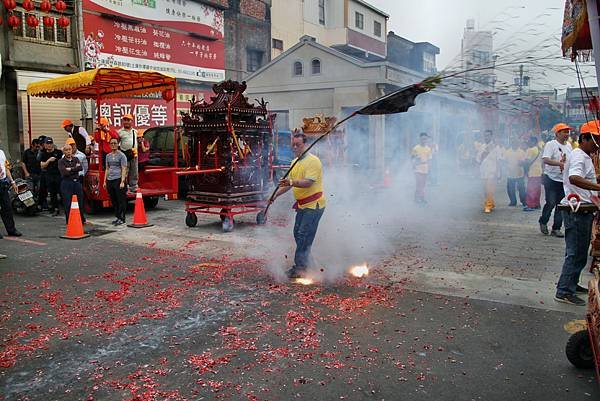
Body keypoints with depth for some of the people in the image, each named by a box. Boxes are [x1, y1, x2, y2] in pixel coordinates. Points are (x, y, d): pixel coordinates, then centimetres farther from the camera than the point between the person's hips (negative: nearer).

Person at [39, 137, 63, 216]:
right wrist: (49, 160, -11)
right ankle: (55, 209, 15)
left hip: (59, 175, -3)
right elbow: (42, 165, 4)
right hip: (49, 175, 3)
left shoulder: (59, 152, 1)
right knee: (52, 194, 8)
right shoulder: (44, 154, 10)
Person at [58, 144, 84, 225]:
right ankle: (69, 222, 10)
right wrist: (75, 169, -9)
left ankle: (82, 220, 23)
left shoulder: (76, 159, 11)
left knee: (80, 203, 10)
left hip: (77, 182, 3)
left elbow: (81, 167, -7)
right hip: (66, 183, -3)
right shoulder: (61, 161, -1)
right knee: (68, 204, 0)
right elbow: (65, 172, -15)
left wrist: (71, 169, -12)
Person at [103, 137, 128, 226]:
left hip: (118, 179, -6)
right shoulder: (108, 156, 16)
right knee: (113, 200, 9)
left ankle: (122, 218, -1)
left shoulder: (121, 155, -2)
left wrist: (122, 181, -16)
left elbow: (124, 169, -8)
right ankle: (117, 217, 17)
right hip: (109, 180, 6)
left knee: (121, 200, -5)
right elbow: (107, 169, 20)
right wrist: (105, 181, 14)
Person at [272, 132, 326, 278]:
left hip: (314, 205, -9)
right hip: (302, 205, 9)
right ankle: (306, 263, 25)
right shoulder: (294, 162, 14)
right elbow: (290, 183, 22)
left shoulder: (313, 161, -14)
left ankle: (300, 266, -2)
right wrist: (275, 195, 14)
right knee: (297, 233, 12)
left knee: (304, 235, -10)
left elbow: (308, 182, -27)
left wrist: (291, 182, -40)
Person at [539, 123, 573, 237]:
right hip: (551, 179, -6)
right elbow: (545, 159, -22)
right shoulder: (550, 144, -8)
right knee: (551, 203, -8)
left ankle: (556, 229, 11)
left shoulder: (569, 146, 14)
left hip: (564, 180, 6)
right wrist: (560, 163, -32)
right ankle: (543, 222, 17)